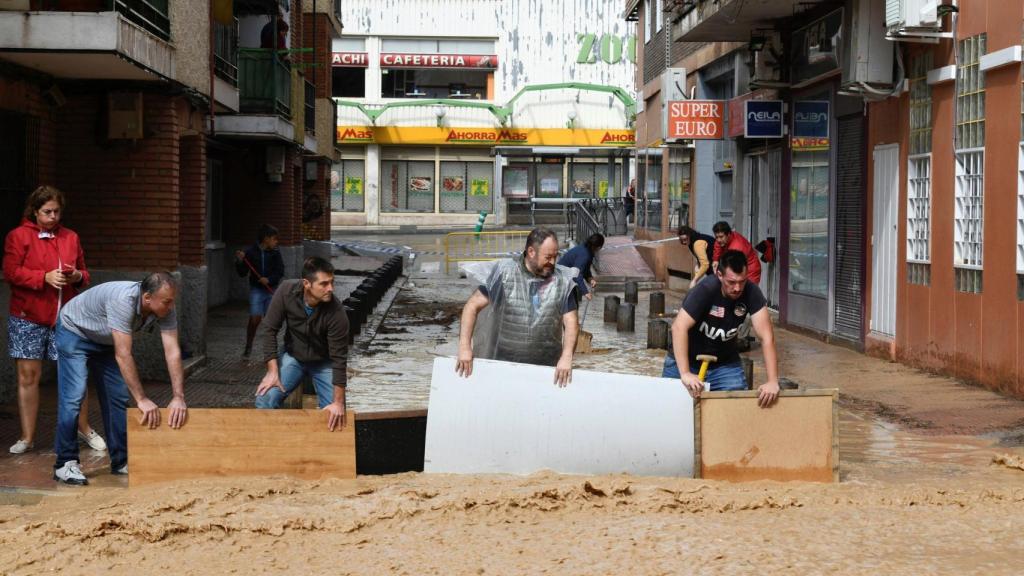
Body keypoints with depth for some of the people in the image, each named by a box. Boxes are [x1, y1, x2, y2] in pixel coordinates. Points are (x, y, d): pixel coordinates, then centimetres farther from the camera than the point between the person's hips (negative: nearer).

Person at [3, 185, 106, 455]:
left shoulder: (71, 238, 12)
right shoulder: (18, 236, 0)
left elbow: (84, 274, 19)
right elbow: (11, 272, -9)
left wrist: (78, 276, -5)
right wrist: (45, 277, -19)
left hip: (65, 318, 3)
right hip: (27, 318, -3)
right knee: (28, 376, 0)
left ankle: (84, 429, 18)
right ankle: (27, 438, 6)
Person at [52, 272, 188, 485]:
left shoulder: (165, 310, -22)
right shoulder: (124, 300, -42)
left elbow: (173, 352, -25)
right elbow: (123, 355, -41)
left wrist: (178, 398, -35)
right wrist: (142, 400, -40)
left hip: (105, 341, 7)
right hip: (74, 332, -7)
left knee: (118, 397, 3)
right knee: (73, 396, -16)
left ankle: (121, 461, 12)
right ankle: (65, 463, -8)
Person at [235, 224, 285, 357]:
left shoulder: (275, 253, 0)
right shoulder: (251, 252, -4)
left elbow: (280, 271, -3)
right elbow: (242, 273, 0)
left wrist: (269, 280, -19)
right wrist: (240, 261, -18)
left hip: (272, 290, 1)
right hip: (256, 290, -1)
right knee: (254, 319, -10)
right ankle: (248, 346, 6)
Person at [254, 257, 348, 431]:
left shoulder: (336, 312, -31)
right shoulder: (286, 292, -27)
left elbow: (339, 358, -25)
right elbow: (269, 329, -16)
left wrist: (338, 402, -25)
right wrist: (273, 371, -21)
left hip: (324, 362, -1)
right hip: (293, 356, 1)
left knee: (335, 415, -10)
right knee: (265, 400, -19)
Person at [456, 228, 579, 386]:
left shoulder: (562, 281, 0)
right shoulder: (504, 273, -5)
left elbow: (571, 322, -2)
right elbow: (472, 306, -3)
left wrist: (566, 358, -17)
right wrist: (464, 347, -12)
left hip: (543, 371, 1)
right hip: (498, 365, -1)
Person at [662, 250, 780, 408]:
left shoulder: (751, 293, -19)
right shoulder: (705, 290, -27)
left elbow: (766, 336, -22)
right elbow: (679, 327, -35)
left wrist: (773, 381, -32)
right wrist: (685, 374, -44)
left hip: (725, 363, 2)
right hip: (686, 361, -2)